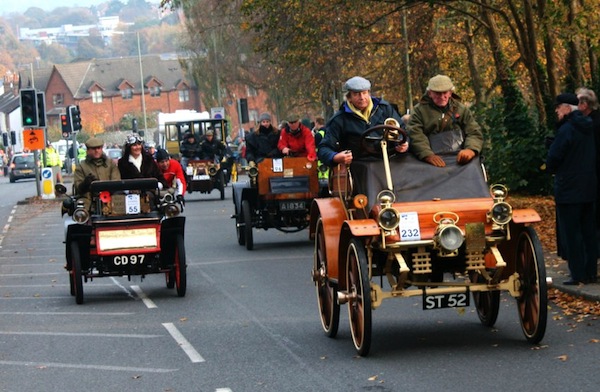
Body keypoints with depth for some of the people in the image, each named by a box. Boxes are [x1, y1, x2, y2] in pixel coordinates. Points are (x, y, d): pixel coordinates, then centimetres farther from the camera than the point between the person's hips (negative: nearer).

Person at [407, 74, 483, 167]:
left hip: (459, 159, 2)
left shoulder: (461, 109, 19)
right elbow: (415, 136, -3)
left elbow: (475, 133, 10)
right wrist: (428, 155, -23)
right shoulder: (420, 110, 12)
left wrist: (470, 150, -14)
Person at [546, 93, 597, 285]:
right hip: (588, 189, 8)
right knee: (588, 231, 12)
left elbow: (552, 159, -17)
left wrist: (553, 170, 7)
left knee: (570, 233, -4)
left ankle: (578, 275, -5)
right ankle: (590, 272, 16)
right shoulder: (588, 128, 9)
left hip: (569, 190, -8)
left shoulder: (567, 130, -17)